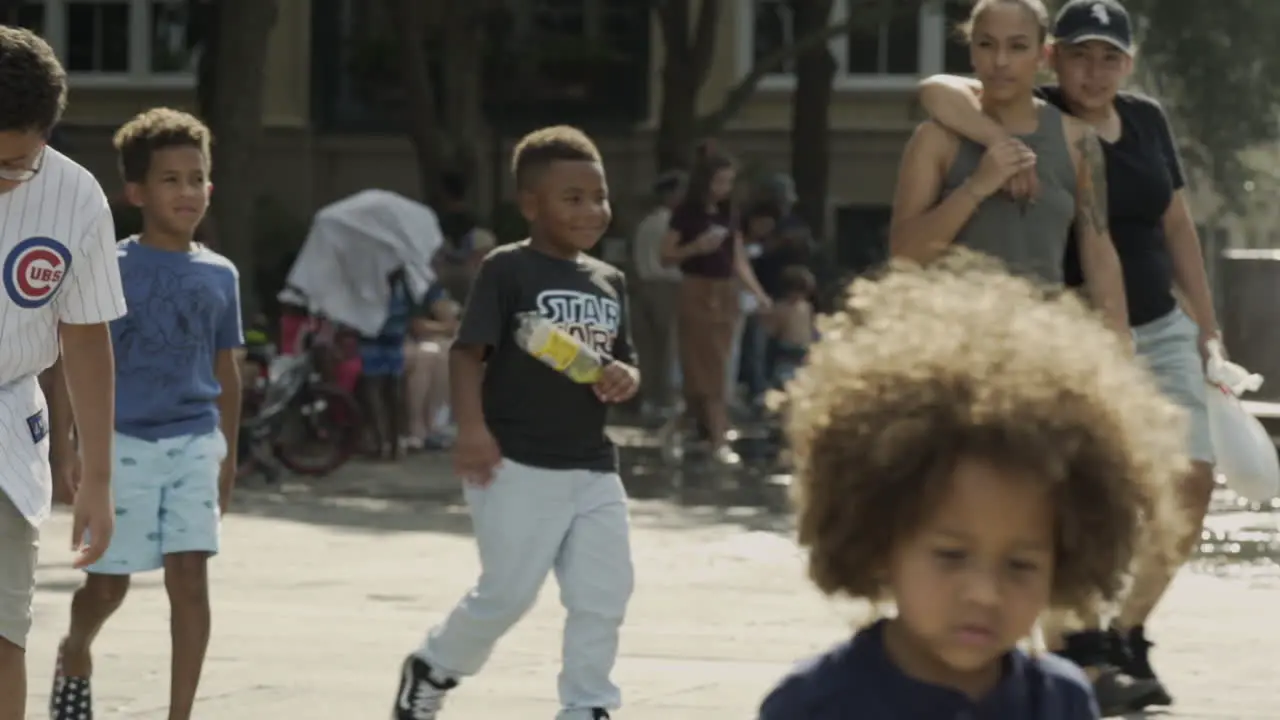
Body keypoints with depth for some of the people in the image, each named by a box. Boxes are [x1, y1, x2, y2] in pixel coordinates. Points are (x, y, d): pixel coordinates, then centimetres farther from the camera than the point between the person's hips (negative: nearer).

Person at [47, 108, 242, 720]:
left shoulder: (219, 275, 6)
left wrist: (229, 455, 13)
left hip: (195, 444, 2)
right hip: (125, 444, -2)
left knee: (190, 577, -7)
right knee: (109, 583, 7)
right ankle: (75, 657, 38)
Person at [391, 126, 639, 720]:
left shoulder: (608, 282, 13)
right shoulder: (508, 270, -7)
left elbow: (624, 360, 20)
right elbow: (468, 352, -11)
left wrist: (626, 380, -5)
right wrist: (472, 429, -24)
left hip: (593, 467, 6)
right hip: (518, 464, -6)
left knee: (603, 597, 2)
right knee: (508, 592, -3)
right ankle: (432, 669, 20)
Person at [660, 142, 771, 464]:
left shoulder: (728, 213, 11)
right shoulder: (686, 212, -6)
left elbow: (739, 259, 11)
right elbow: (666, 256, -6)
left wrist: (758, 292, 0)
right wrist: (696, 247, -22)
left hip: (725, 293, 6)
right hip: (697, 292, -6)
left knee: (718, 366, 9)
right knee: (704, 366, -7)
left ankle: (698, 426, 21)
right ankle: (719, 439, -10)